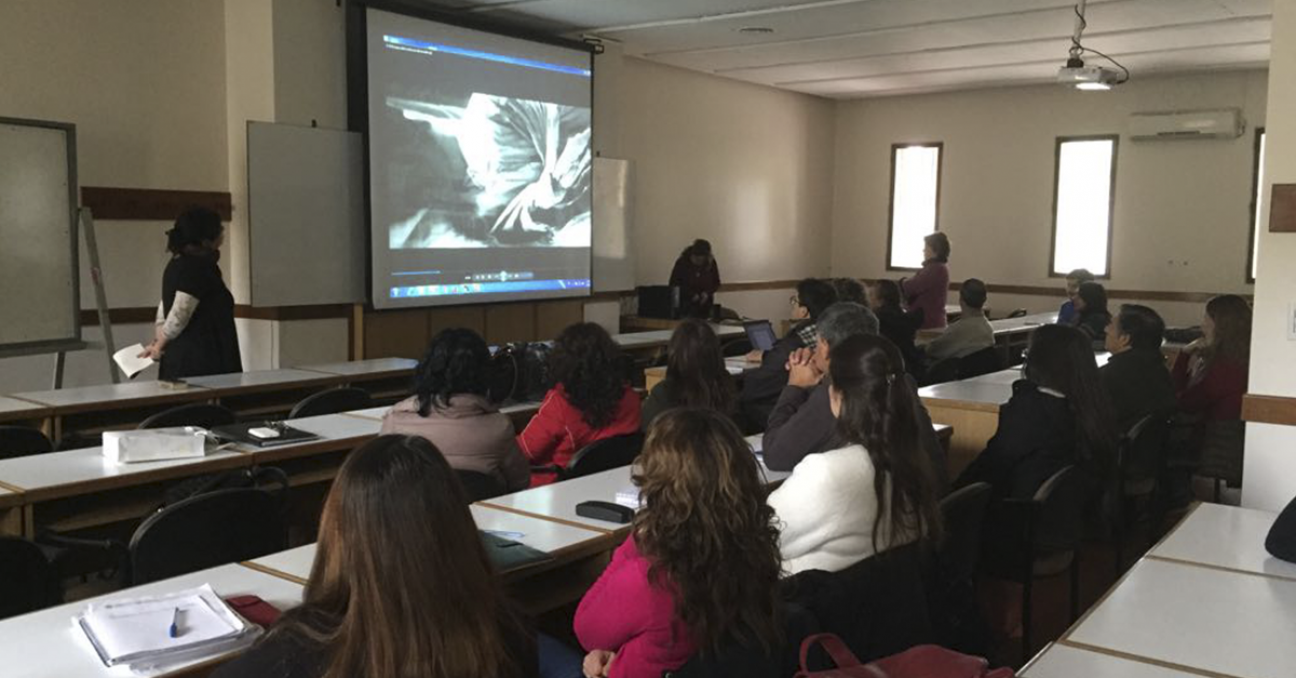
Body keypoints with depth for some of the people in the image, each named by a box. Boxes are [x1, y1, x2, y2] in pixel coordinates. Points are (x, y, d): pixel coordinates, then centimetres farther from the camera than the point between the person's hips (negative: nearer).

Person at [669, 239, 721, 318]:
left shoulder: (711, 263, -3)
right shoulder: (682, 263, -9)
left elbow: (716, 283, 9)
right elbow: (674, 284, -5)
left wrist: (707, 292, -12)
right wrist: (691, 295, -16)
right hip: (685, 306, -2)